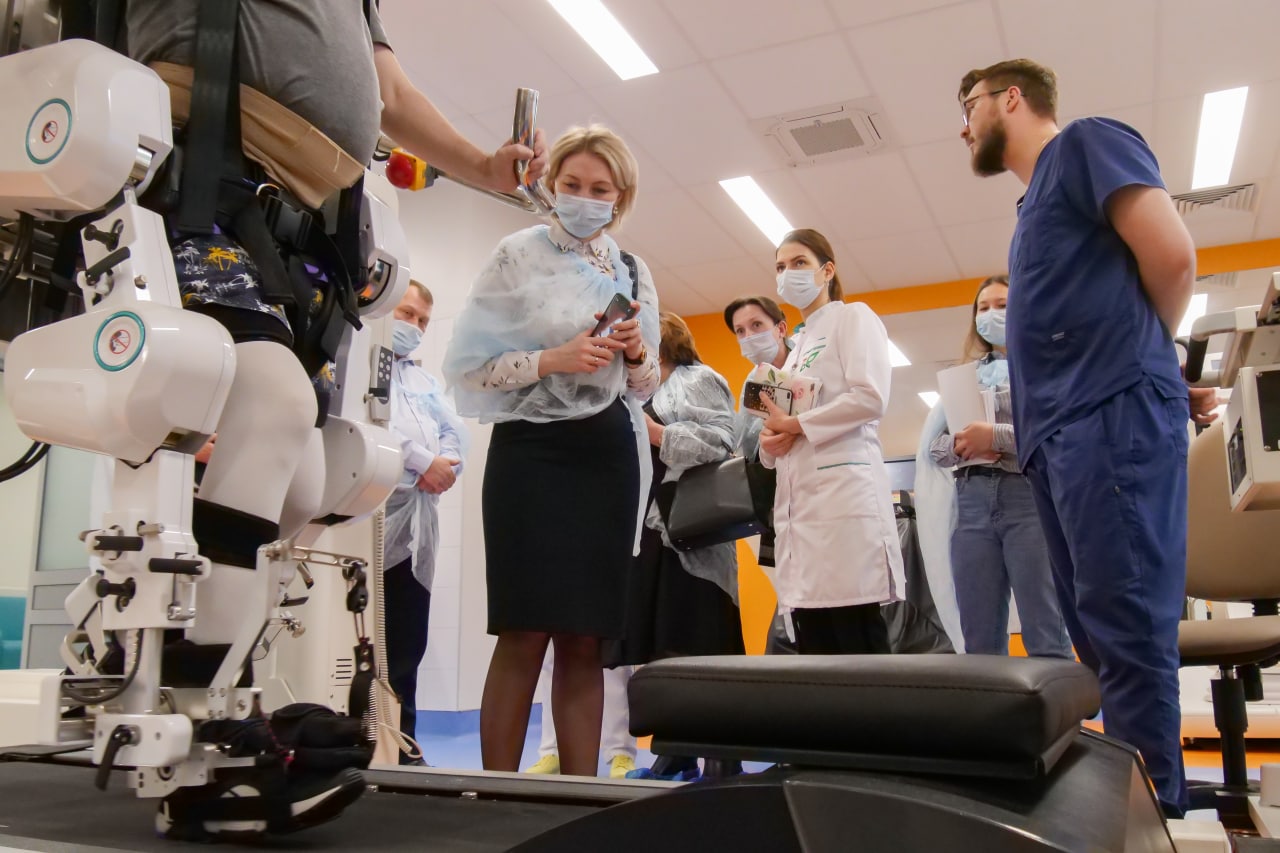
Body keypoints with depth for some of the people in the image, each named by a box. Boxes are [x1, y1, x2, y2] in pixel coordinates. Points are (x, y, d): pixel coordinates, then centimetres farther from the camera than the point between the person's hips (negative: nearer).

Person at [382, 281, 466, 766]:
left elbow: (456, 432, 14)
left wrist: (444, 466, -7)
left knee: (408, 645, 9)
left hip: (417, 525, 7)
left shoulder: (426, 382, 27)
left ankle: (402, 745, 16)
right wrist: (423, 461, -10)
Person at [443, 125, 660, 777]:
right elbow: (466, 367, -3)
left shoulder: (633, 276, 16)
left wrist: (638, 354, -1)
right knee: (525, 633, -8)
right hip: (532, 449, -4)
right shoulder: (517, 256, 3)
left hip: (607, 455, 4)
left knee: (585, 639, 4)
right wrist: (552, 360, -15)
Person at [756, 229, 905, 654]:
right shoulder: (798, 345, 26)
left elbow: (870, 397, -11)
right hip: (799, 496, 8)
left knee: (857, 644, -10)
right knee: (814, 648, 3)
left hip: (843, 487, -7)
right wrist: (770, 440, 4)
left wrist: (794, 424, -6)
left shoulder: (854, 318, 5)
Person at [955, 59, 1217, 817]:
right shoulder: (1039, 201, 28)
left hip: (1112, 416, -9)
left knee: (1124, 631, -11)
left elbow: (1172, 255, -8)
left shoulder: (1086, 142, 3)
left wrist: (1135, 357, 6)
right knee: (1101, 637, 7)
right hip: (1065, 434, 9)